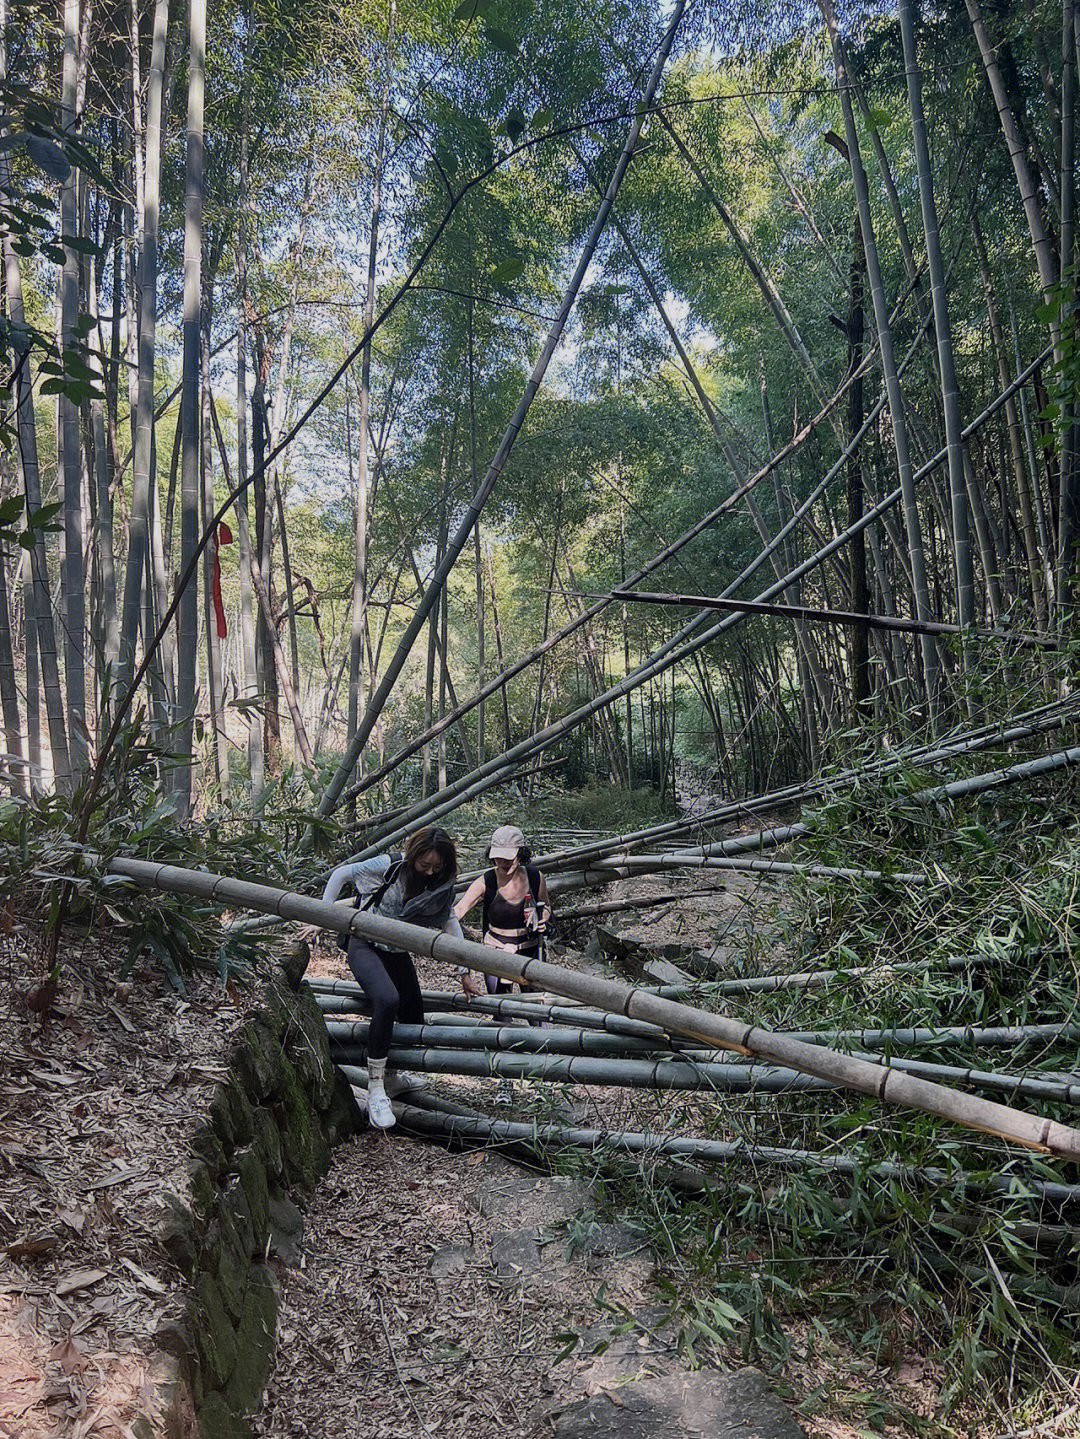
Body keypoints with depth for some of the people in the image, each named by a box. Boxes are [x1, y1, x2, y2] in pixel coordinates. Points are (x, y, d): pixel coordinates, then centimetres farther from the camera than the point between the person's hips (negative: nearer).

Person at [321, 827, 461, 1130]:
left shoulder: (441, 886, -5)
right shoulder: (389, 866, -18)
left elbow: (449, 919, 9)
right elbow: (341, 874, -7)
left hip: (398, 954, 6)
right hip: (365, 945, -6)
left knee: (414, 1023, 9)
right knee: (387, 1000, -33)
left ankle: (390, 1077, 39)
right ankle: (375, 1088, -21)